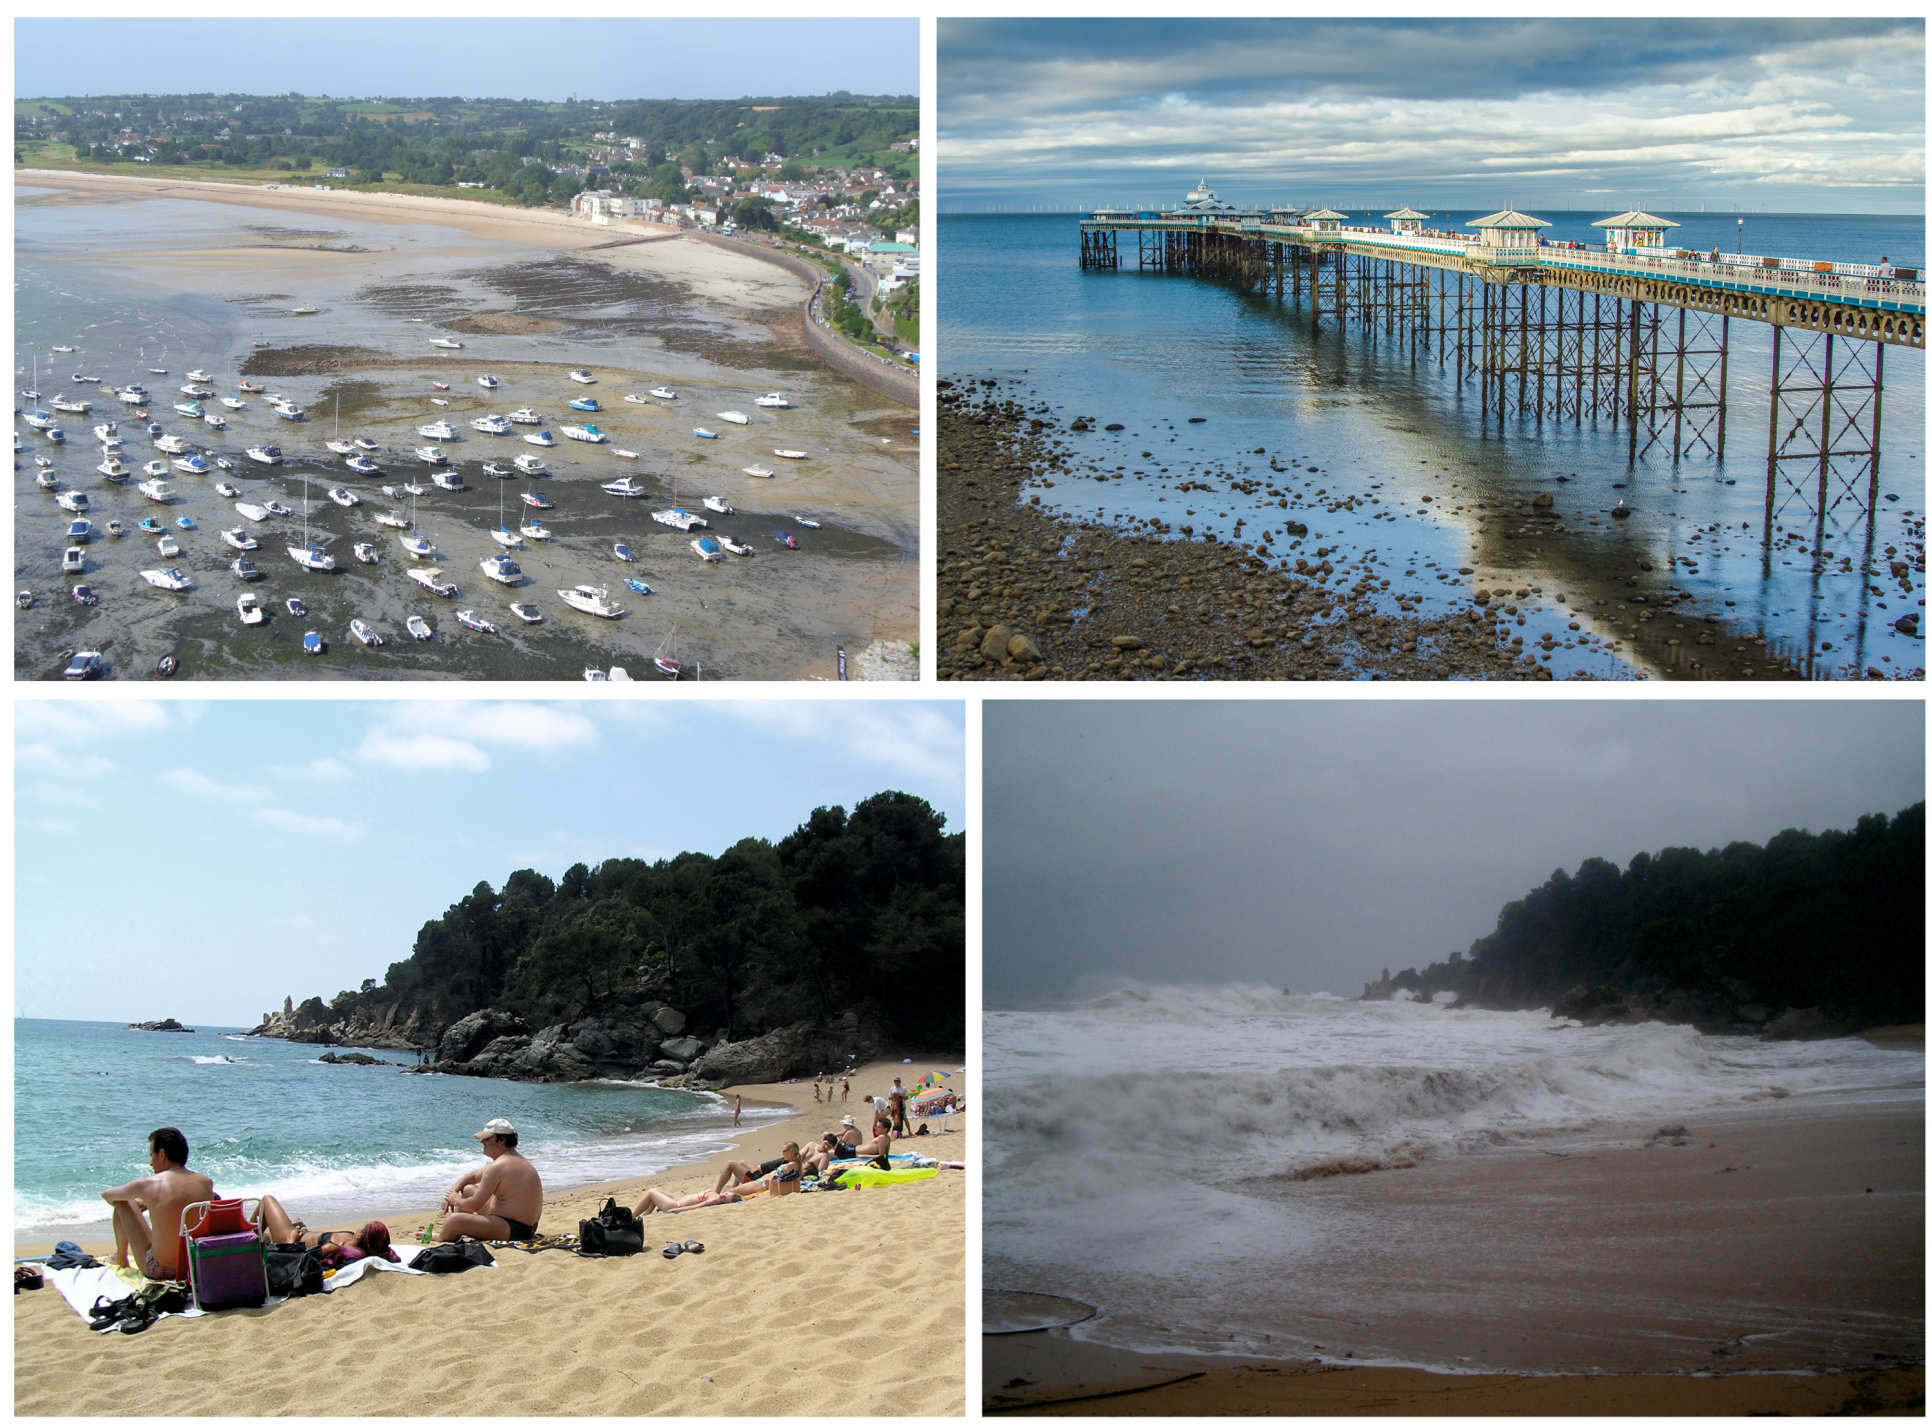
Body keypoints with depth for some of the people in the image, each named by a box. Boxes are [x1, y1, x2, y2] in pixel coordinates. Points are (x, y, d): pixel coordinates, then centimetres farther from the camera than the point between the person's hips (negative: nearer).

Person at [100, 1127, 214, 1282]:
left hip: (158, 1271, -3)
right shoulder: (206, 1183, -5)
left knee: (123, 1203, 11)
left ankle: (121, 1258, 36)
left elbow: (106, 1194, 7)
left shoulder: (148, 1185, -14)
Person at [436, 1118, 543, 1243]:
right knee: (468, 1190, 23)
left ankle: (440, 1238, 7)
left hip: (513, 1230, -12)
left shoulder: (498, 1167, -20)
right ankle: (446, 1230, 24)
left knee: (454, 1220, -25)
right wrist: (453, 1192, 12)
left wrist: (457, 1201, 2)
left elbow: (474, 1206, -17)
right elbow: (473, 1176, 27)